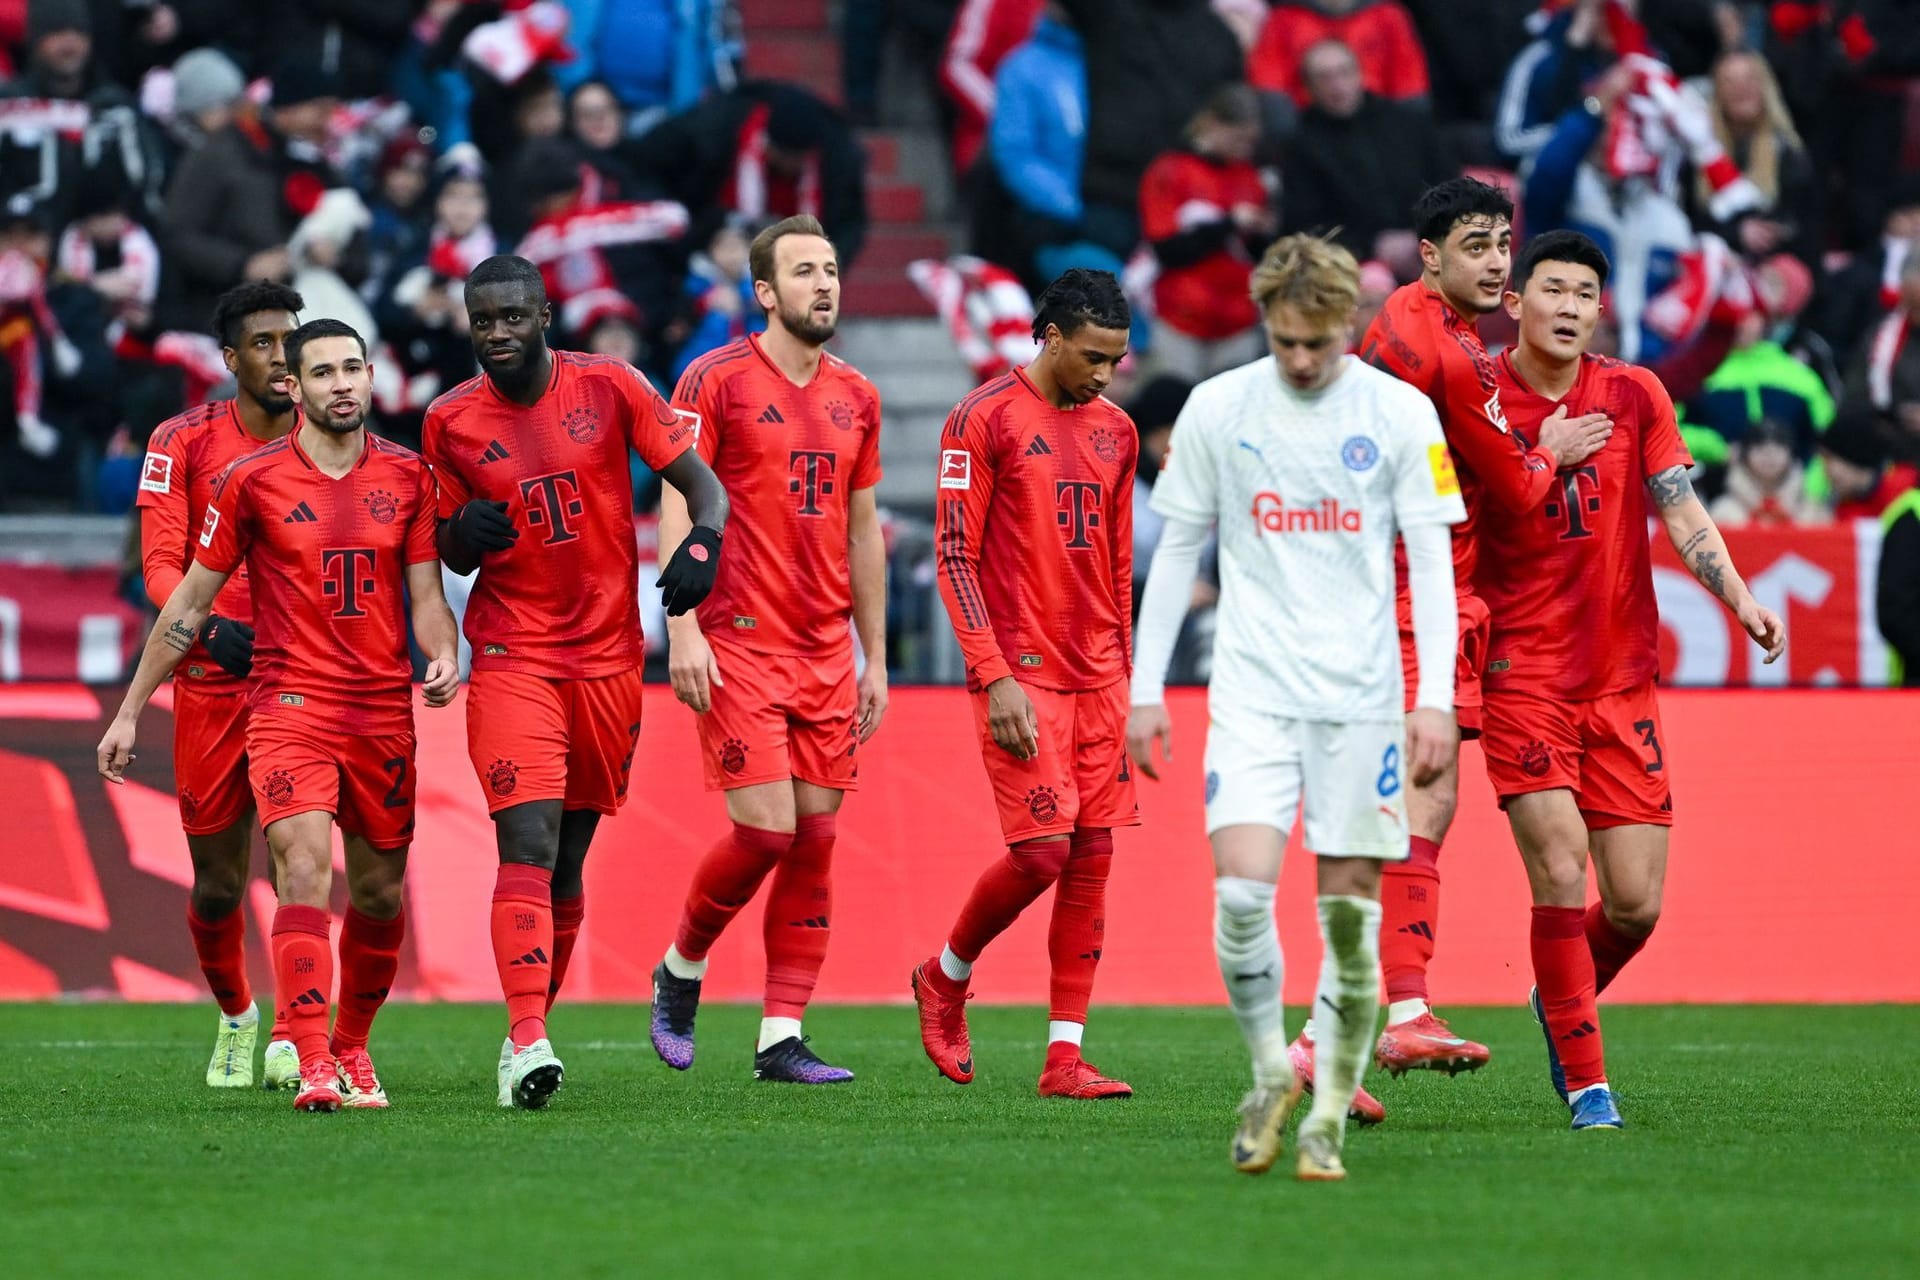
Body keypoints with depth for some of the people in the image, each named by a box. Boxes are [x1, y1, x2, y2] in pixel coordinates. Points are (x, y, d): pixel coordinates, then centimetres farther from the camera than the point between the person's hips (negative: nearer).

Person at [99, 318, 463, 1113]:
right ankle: (313, 1067, -28)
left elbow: (425, 597, 9)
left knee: (378, 892, 10)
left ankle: (352, 1047, 32)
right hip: (289, 703, -3)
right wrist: (130, 710, 8)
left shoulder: (408, 475, 5)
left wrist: (442, 656, -13)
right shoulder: (251, 480, -1)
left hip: (384, 711, 3)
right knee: (306, 867, -21)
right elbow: (190, 601, 7)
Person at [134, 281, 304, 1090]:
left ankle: (291, 1036, -9)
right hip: (211, 682, 0)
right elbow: (161, 562, -6)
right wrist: (209, 627, -24)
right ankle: (235, 1015, 34)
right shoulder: (185, 444, 0)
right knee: (218, 886, 8)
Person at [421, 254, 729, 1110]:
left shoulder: (609, 389, -2)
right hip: (513, 659, -1)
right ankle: (526, 1042, -26)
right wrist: (464, 533, -10)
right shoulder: (451, 422, 2)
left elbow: (699, 481, 2)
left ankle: (531, 1026, 23)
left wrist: (702, 542, -19)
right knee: (529, 843, -17)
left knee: (569, 858, 9)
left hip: (609, 654, 1)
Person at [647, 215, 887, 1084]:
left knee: (814, 839, 1)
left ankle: (781, 1039, 4)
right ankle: (680, 971, 14)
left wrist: (875, 656, 15)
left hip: (827, 653, 6)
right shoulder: (716, 382, -4)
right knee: (765, 830, -12)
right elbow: (677, 506, -7)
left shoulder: (855, 397, 13)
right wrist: (682, 629, -16)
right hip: (740, 647, -6)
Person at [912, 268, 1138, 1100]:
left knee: (1093, 856, 0)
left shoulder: (1114, 431, 13)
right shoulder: (985, 420, -7)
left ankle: (1064, 1057, 2)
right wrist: (996, 678, -15)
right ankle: (945, 980, 15)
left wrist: (1122, 672, 15)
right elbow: (955, 557, -8)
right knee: (1042, 851, -12)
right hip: (1022, 677, -6)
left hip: (1098, 679, 6)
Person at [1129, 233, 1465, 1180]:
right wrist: (1145, 689, 6)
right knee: (1241, 888, -15)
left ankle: (1329, 1119, 6)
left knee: (1350, 906, -2)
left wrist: (1436, 700, -7)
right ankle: (1269, 1075, 6)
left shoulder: (1401, 414, 0)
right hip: (1252, 690, 0)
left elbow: (1431, 563, 1)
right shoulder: (1216, 409, 3)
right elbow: (1176, 551, 10)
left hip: (1362, 696, 0)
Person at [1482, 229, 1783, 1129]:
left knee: (1635, 905, 1)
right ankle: (1584, 1082, -3)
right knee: (1561, 876, -15)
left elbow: (1681, 514, 1)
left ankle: (1559, 1002, 33)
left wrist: (1739, 598, -14)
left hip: (1622, 678, 3)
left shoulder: (1634, 395, 5)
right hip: (1523, 675, -3)